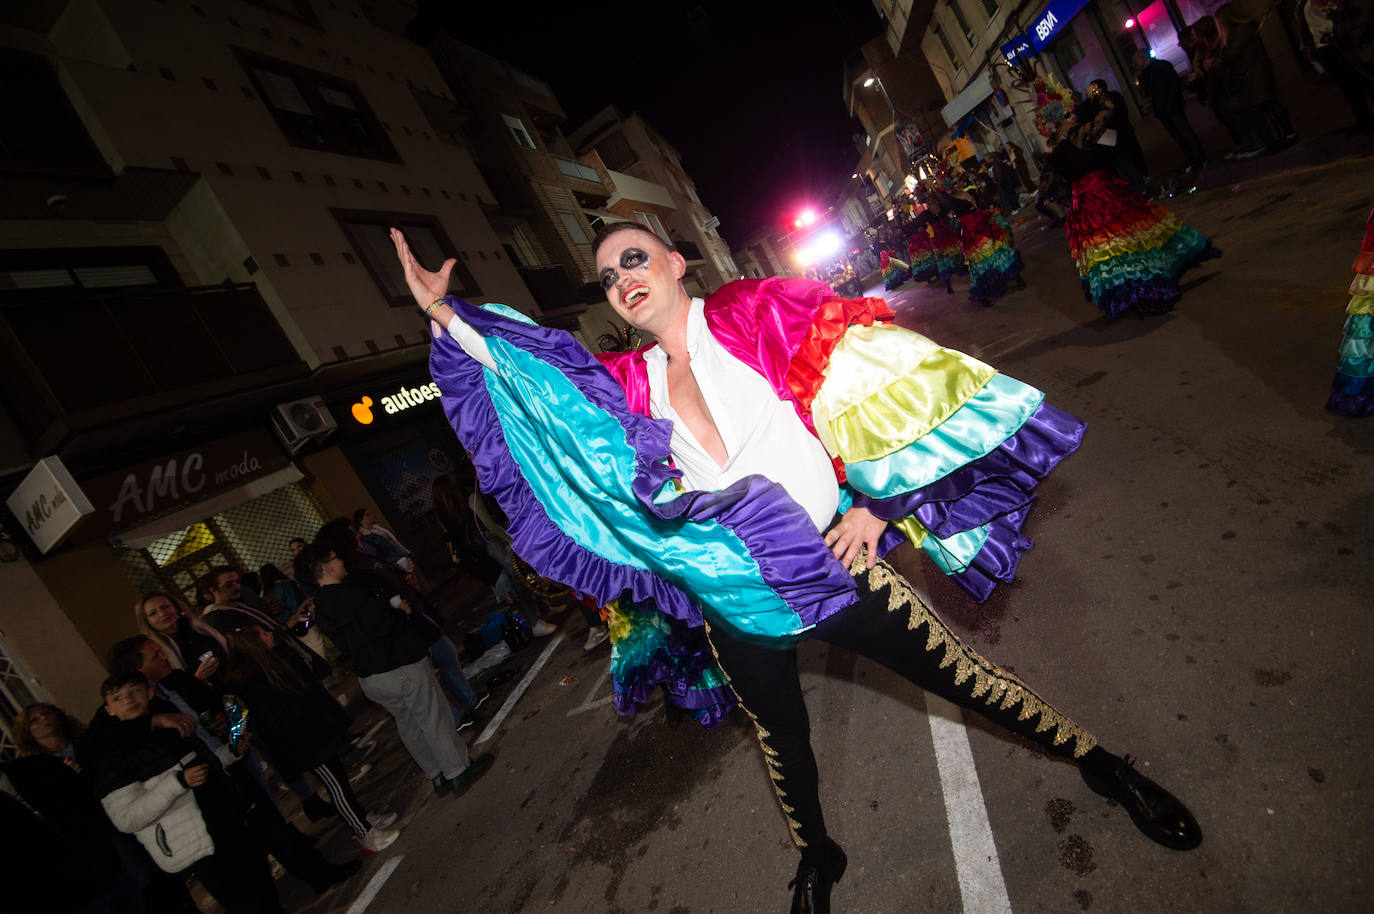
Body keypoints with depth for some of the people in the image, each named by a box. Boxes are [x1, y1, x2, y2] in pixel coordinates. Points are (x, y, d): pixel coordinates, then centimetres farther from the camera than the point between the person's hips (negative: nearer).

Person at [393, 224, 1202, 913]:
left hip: (831, 566, -3)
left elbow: (887, 387, -8)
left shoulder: (760, 316, -8)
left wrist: (881, 502, -10)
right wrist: (443, 310, 5)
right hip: (735, 609, 4)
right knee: (781, 739, 23)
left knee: (967, 680, 10)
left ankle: (1103, 765, 41)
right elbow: (521, 365, 11)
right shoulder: (632, 387, 2)